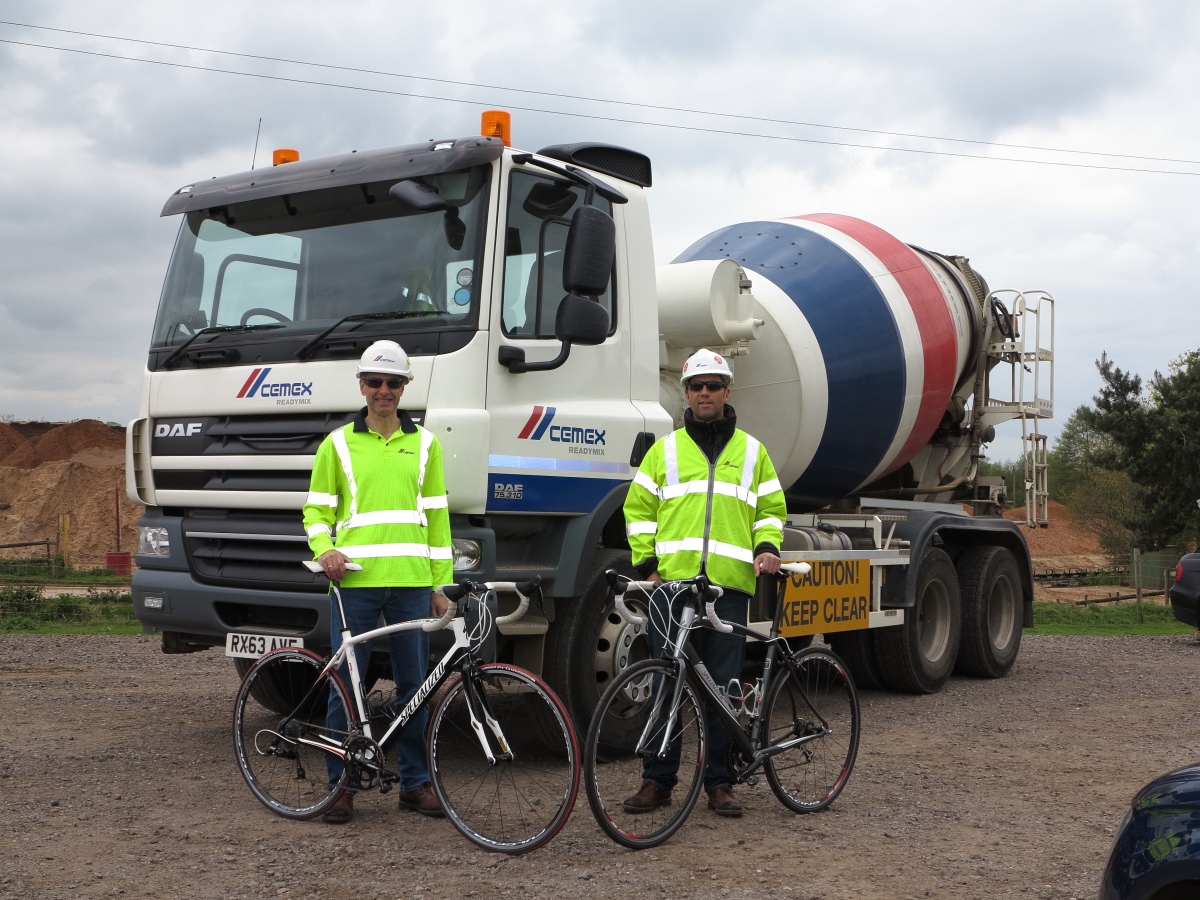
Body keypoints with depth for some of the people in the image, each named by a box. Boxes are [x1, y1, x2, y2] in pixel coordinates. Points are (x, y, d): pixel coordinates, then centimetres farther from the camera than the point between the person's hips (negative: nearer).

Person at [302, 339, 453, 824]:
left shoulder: (424, 443, 12)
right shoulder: (338, 443, 8)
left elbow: (436, 515, 12)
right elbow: (317, 509, 10)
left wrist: (440, 583, 8)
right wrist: (324, 548, -11)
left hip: (412, 582, 1)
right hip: (354, 580, -1)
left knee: (414, 684, 5)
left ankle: (415, 782, 16)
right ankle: (341, 785, 11)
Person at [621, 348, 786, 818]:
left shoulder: (751, 451, 14)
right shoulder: (664, 449, 12)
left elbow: (771, 508, 17)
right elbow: (638, 509, 12)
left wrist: (767, 548, -1)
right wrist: (646, 563, 2)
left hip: (729, 585, 1)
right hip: (671, 581, 0)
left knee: (723, 686, 3)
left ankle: (719, 782, 13)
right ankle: (658, 779, 12)